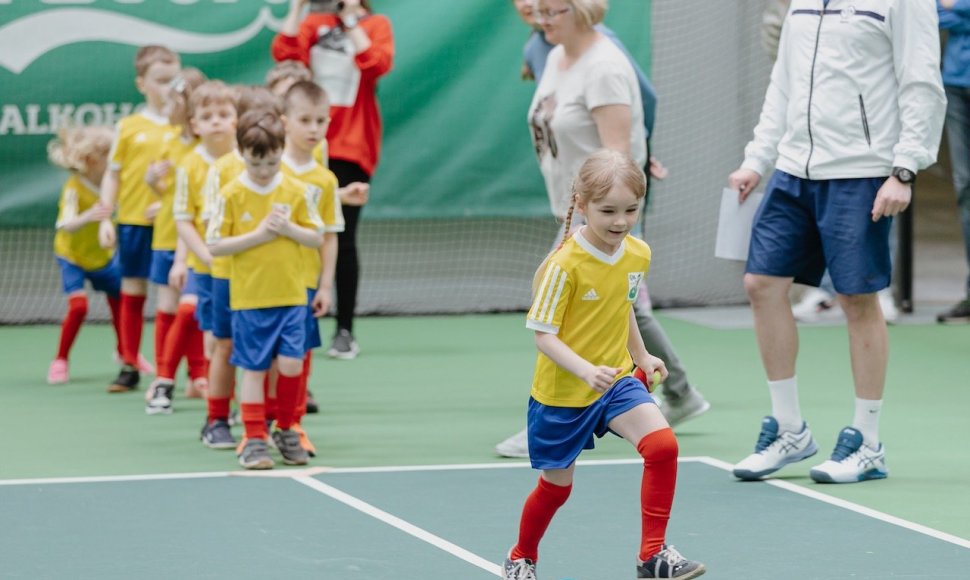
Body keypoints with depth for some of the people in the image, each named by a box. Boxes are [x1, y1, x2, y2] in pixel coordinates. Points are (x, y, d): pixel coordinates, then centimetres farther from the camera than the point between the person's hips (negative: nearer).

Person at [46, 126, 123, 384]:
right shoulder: (73, 188, -28)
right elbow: (67, 224, -42)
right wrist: (87, 217, -62)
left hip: (102, 256, 6)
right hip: (73, 257, -6)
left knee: (120, 302, 13)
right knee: (78, 306, -22)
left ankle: (124, 351, 40)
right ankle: (60, 361, -4)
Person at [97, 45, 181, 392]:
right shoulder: (128, 127, 3)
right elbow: (112, 174, 6)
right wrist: (105, 218, -1)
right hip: (134, 221, 1)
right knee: (132, 292, 7)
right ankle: (130, 367, 16)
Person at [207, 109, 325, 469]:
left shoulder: (297, 192, 2)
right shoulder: (231, 195, -4)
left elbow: (317, 238, 6)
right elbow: (215, 246, -5)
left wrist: (289, 229, -12)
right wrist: (257, 235, -15)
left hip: (291, 296, 1)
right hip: (249, 298, -1)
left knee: (291, 364, -6)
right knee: (254, 368, 2)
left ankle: (286, 431, 14)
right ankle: (254, 440, 8)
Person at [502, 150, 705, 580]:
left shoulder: (638, 254, -4)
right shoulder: (564, 264, -22)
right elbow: (543, 335, -22)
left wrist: (642, 357, 16)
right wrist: (586, 370, -35)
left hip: (617, 379, 4)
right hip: (561, 392, -4)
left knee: (662, 445, -21)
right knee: (556, 485, 12)